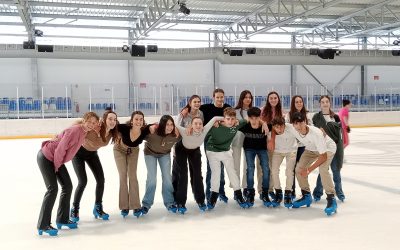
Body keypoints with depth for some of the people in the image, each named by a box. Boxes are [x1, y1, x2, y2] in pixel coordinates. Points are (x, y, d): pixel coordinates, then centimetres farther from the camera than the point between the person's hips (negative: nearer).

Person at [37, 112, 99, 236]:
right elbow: (60, 149, -26)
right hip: (46, 157, -9)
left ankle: (62, 219, 20)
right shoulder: (75, 130, -27)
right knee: (53, 189, -14)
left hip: (56, 159, 9)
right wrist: (57, 165, -14)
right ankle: (43, 225, -8)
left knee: (67, 186, 9)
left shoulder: (84, 132, 0)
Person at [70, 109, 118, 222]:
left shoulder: (112, 133, -20)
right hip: (79, 152, -5)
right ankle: (74, 209, 9)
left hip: (92, 153, 5)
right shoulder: (93, 129, -38)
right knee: (83, 181, -13)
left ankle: (98, 208, 20)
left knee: (101, 179, 0)